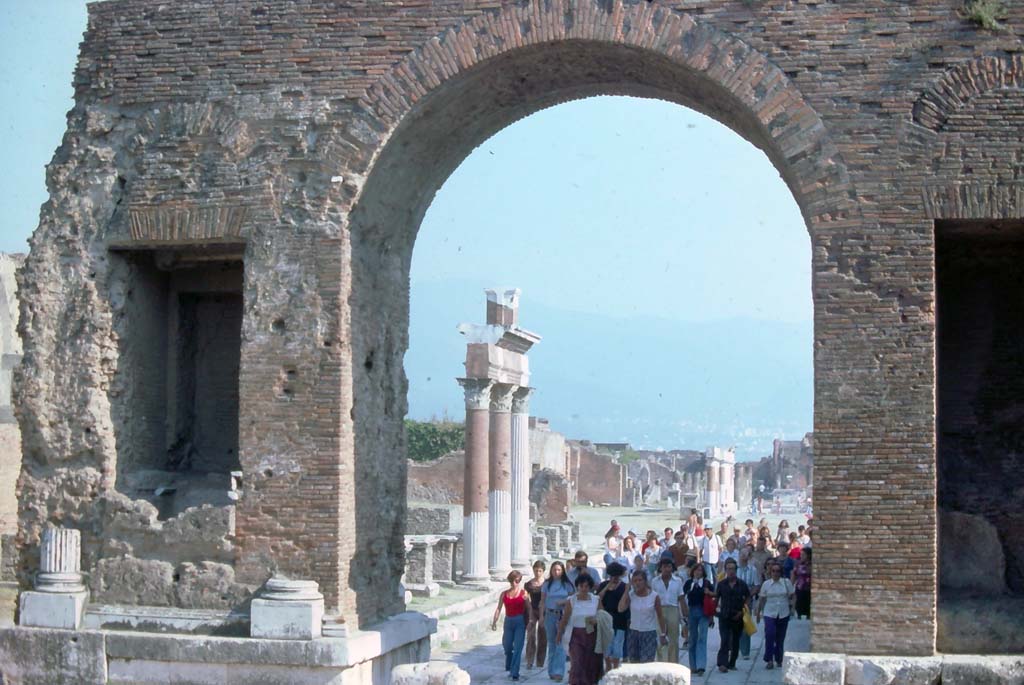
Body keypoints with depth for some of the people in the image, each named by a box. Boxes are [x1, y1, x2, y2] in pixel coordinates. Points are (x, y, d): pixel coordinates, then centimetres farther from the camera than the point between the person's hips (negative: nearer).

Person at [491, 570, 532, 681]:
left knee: (517, 648, -9)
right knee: (507, 647, 12)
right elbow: (499, 608, 5)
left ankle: (514, 673, -8)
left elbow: (528, 609, 0)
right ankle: (509, 668, 35)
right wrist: (494, 621, -3)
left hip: (520, 622, -3)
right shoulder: (504, 594, 7)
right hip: (508, 621, 3)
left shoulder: (524, 593, -1)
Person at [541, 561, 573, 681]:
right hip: (550, 615, 2)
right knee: (551, 644, 10)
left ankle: (559, 672, -14)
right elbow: (542, 601, 7)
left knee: (560, 644, -10)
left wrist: (565, 601, -13)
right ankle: (551, 671, 18)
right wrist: (542, 616, 0)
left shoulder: (567, 585, 1)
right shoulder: (546, 584, 5)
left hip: (562, 616, -2)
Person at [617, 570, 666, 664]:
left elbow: (660, 616, 3)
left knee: (647, 663, -12)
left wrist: (663, 635, 4)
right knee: (633, 663, 8)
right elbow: (621, 608, -18)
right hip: (633, 632, 3)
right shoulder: (630, 595, -1)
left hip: (649, 633, -3)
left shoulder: (654, 596, -5)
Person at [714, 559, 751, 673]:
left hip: (738, 617, 2)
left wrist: (742, 612, -4)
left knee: (735, 642, 9)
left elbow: (748, 599, 8)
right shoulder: (721, 584, 2)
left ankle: (732, 664, 20)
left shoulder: (742, 584, 2)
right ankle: (722, 663, -19)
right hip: (724, 616, -2)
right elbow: (716, 599, 7)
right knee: (724, 640, -12)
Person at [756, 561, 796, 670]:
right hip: (769, 613, -1)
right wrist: (758, 612, 10)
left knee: (780, 638, 8)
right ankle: (769, 660, -13)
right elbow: (762, 599, 8)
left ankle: (779, 660, 24)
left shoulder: (786, 582, 2)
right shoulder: (766, 584, 2)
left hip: (783, 614, 1)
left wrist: (792, 607, -2)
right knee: (770, 634, -19)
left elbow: (793, 596, 8)